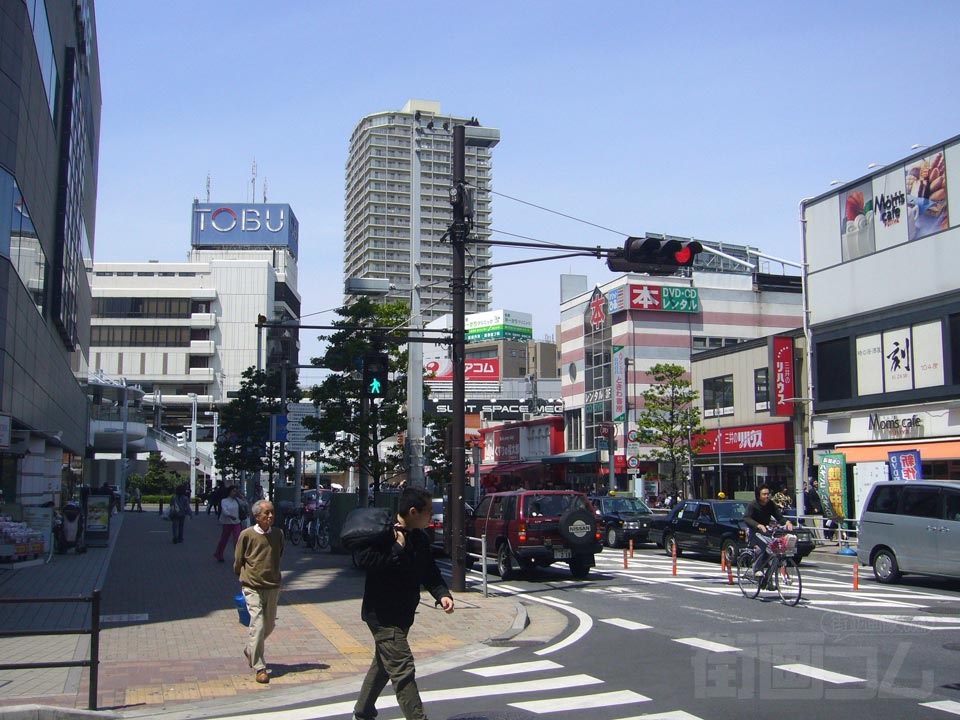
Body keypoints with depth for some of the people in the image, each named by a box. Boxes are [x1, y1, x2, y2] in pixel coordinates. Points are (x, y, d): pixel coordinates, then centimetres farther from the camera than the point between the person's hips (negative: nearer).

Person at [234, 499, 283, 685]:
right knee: (258, 625, -10)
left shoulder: (278, 534, 0)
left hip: (273, 586, 5)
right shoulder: (247, 535, -11)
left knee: (269, 625, 14)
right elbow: (238, 561, 3)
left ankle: (250, 650, 40)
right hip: (252, 587, -5)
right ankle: (259, 668, 0)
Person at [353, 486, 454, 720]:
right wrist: (397, 548, -28)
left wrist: (442, 594, -7)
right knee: (403, 668, -12)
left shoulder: (420, 538, 8)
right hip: (383, 614, -9)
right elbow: (364, 559, -33)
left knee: (383, 664, 21)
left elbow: (430, 573, 11)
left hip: (402, 614, 9)